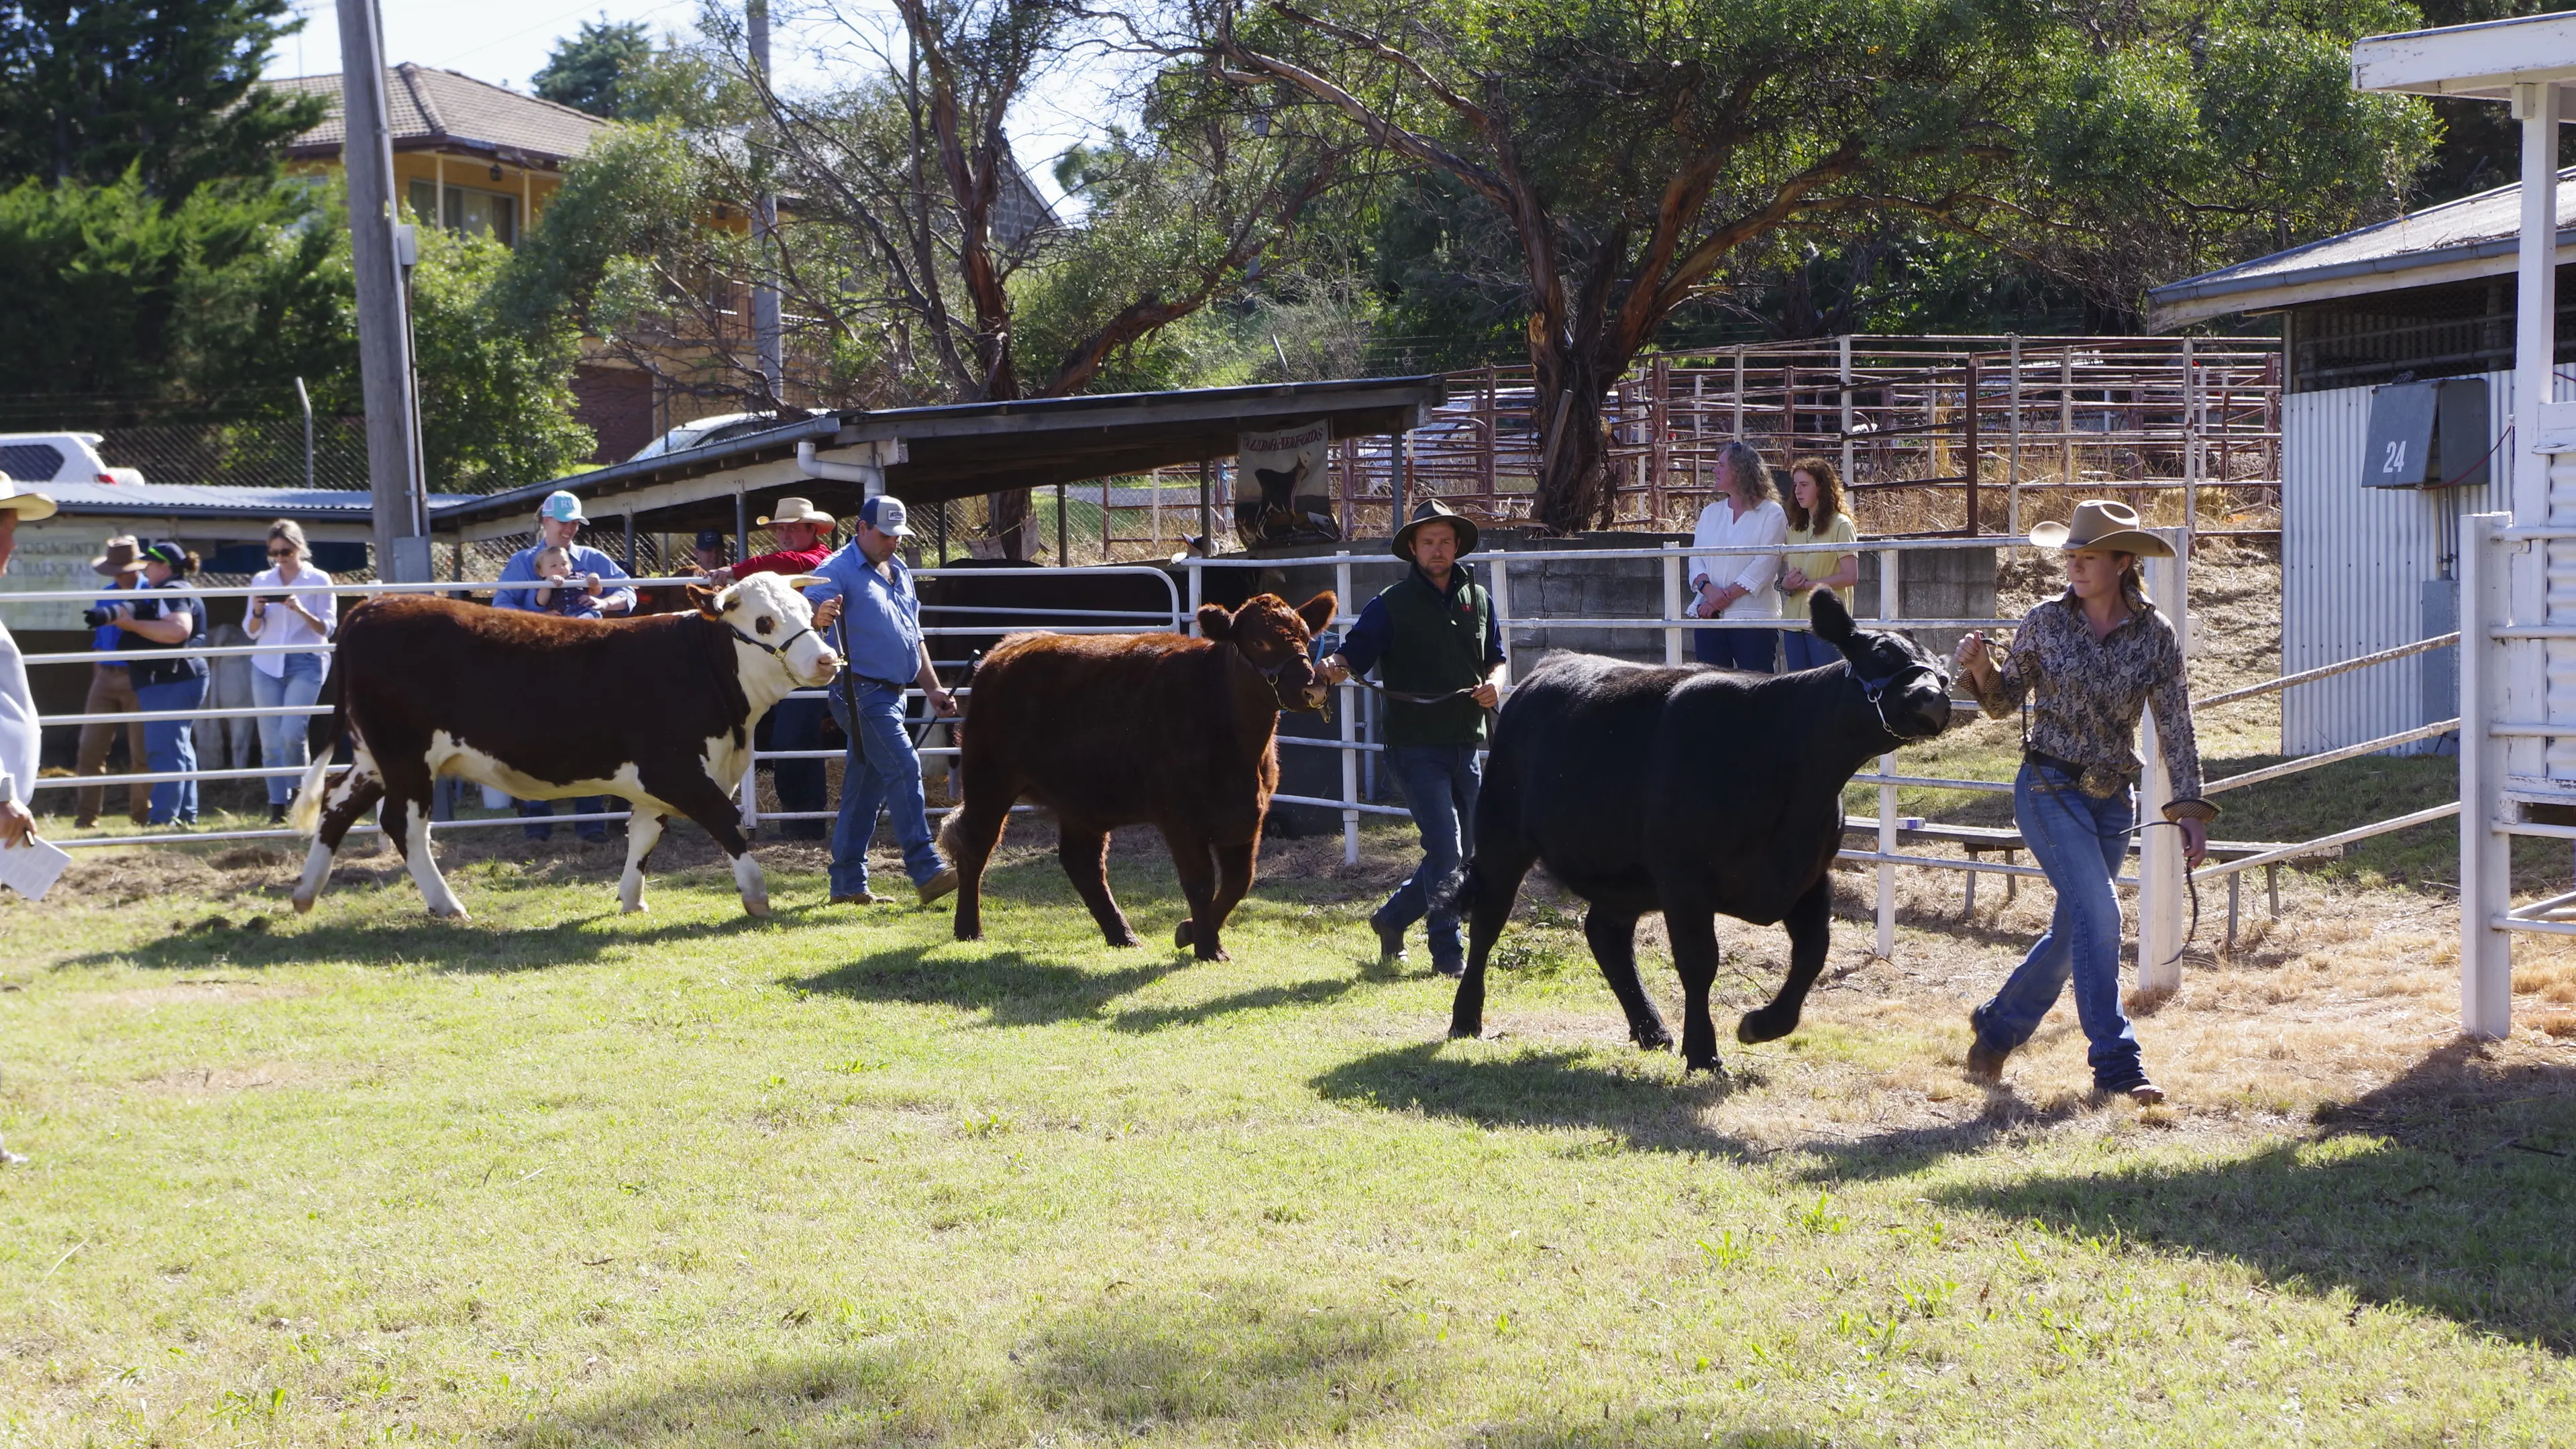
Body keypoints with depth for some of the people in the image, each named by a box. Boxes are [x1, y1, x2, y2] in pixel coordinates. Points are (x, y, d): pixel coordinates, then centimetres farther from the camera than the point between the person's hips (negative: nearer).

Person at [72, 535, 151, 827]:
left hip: (138, 680, -5)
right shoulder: (106, 597, 11)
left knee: (141, 750, 0)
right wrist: (96, 680, 16)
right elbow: (99, 641, 18)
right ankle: (87, 812, 4)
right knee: (91, 747, 0)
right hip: (106, 679, 5)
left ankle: (141, 812, 10)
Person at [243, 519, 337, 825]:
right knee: (270, 740, 1)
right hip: (267, 665, 3)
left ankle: (300, 790, 6)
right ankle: (277, 807, 7)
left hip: (306, 664, -3)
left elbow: (327, 628, -2)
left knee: (291, 733, -18)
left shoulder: (319, 581, 1)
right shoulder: (261, 581, 10)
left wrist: (301, 611, -18)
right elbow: (252, 631, 13)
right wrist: (257, 611, -8)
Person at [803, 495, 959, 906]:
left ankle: (848, 884, 14)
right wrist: (819, 616, -49)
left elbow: (914, 638, 25)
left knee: (865, 787, 10)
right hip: (862, 692, -8)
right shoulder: (839, 571, -8)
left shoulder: (899, 573, 18)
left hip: (892, 694, 8)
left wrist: (932, 689, 19)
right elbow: (807, 613, -25)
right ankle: (927, 872, -19)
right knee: (904, 770, -17)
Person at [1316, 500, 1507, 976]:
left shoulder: (1478, 599, 11)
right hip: (1415, 746, -6)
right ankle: (1448, 953, -1)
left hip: (1466, 744, 6)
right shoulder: (1393, 604, -3)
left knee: (1467, 852, 12)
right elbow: (1355, 651, -11)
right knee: (1446, 850, -11)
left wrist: (1492, 683, -3)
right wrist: (1334, 665, -34)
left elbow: (1495, 657, 19)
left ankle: (1392, 919, 31)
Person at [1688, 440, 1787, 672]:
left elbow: (1764, 565, -10)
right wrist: (1708, 589, -12)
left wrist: (1726, 597, -14)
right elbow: (1696, 558, 9)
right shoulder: (1710, 513, 17)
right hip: (1710, 616, 5)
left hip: (1753, 614, -5)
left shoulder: (1771, 513, 0)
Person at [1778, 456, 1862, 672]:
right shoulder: (1795, 528, 16)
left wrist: (1806, 585, -13)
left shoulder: (1840, 525, -4)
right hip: (1793, 621, 6)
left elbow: (1851, 576, -11)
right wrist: (1786, 584, -4)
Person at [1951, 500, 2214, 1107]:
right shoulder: (2046, 622, -5)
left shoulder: (2155, 635, -2)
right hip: (2049, 788, -3)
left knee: (2074, 931, 12)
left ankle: (1997, 1027, 33)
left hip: (2112, 800, 3)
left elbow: (2175, 727, 0)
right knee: (2098, 915, -16)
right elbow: (2005, 701, 6)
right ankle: (2116, 1063, -12)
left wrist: (2190, 808, -5)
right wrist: (1981, 669, -16)